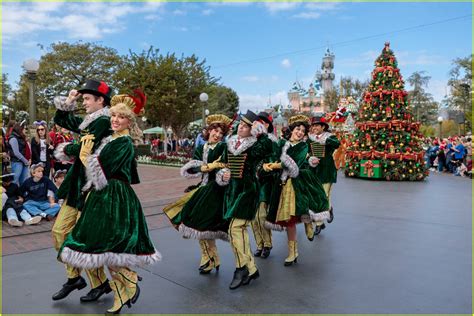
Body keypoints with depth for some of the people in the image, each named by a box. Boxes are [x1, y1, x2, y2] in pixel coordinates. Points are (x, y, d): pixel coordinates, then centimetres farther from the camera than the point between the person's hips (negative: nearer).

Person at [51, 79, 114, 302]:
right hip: (77, 185, 9)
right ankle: (74, 277, 28)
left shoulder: (103, 121, -15)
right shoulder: (90, 121, 13)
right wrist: (68, 102, 9)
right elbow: (59, 120, 24)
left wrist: (65, 149, -3)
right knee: (59, 231, 13)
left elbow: (84, 148, -23)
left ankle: (100, 283, 19)